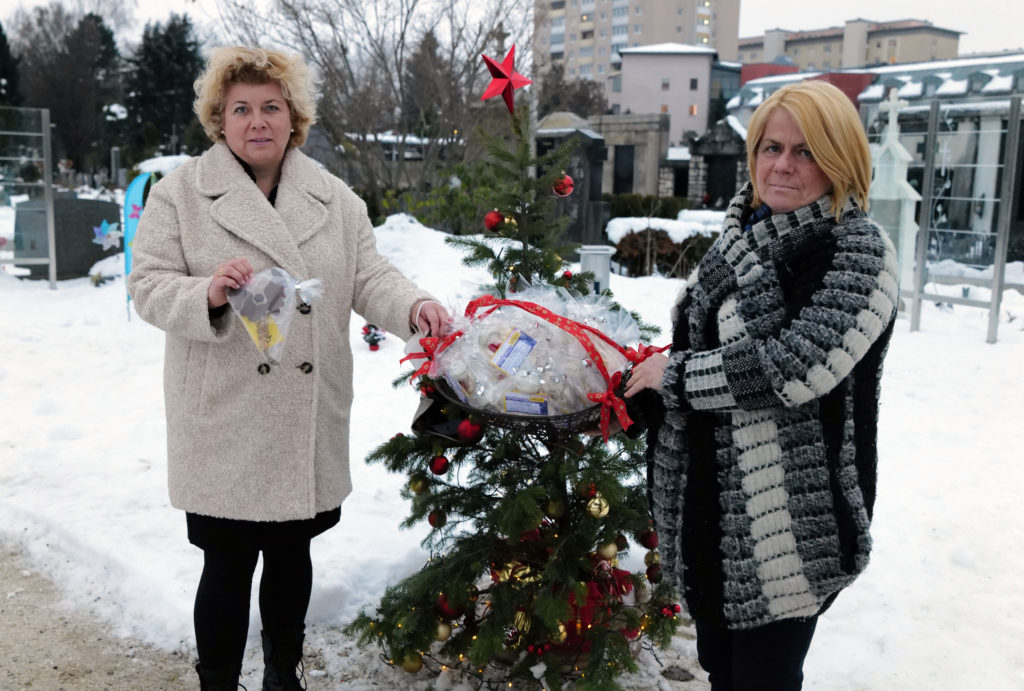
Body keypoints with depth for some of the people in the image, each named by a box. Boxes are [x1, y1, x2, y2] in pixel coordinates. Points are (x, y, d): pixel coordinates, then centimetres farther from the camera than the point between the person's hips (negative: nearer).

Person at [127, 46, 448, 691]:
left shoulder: (334, 196, 7)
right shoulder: (181, 192, -1)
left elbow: (368, 276, 3)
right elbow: (149, 286, -4)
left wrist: (414, 304, -18)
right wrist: (207, 293, -25)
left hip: (310, 422, 3)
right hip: (224, 421, -3)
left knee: (291, 553, 18)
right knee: (228, 565, 4)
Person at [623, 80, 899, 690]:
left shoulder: (859, 251, -14)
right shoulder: (743, 234, 9)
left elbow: (797, 365, -26)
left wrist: (675, 374, -17)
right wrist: (646, 379, 9)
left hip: (792, 527, -7)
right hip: (707, 511, 7)